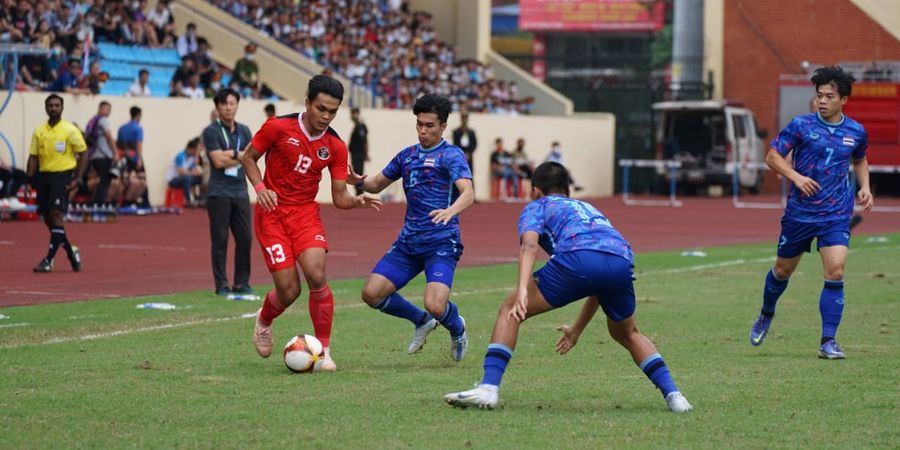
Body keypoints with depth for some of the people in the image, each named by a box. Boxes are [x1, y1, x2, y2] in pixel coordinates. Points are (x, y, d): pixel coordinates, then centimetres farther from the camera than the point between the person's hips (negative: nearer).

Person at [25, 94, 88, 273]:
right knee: (47, 218, 6)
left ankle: (49, 260, -17)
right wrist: (29, 181, 2)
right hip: (43, 176, 5)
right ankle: (71, 251, 25)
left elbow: (83, 154, -2)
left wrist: (77, 179, -9)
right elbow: (33, 157, 11)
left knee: (56, 214, -16)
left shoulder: (70, 130, -2)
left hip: (62, 177, -5)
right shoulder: (39, 131, 10)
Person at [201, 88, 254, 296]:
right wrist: (240, 156, -4)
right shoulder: (211, 131, -3)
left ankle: (242, 283, 10)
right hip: (219, 192, -5)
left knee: (245, 238, 2)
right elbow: (218, 161, -13)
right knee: (220, 240, -3)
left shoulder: (244, 131, 14)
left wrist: (231, 154, -11)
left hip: (240, 192, 5)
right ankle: (221, 285, 1)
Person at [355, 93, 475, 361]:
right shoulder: (407, 156, 14)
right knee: (371, 293, -5)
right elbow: (377, 184, 25)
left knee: (435, 305, -24)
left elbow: (468, 193, -21)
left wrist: (450, 211, -42)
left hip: (441, 243, -6)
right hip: (408, 242, 6)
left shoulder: (451, 155, -6)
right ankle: (421, 321, 22)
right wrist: (359, 182, 1)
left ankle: (457, 328, 15)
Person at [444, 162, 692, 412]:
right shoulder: (589, 209, 44)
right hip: (622, 260, 5)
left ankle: (489, 388, -1)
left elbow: (529, 244, 2)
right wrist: (577, 330, 55)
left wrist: (522, 289, -11)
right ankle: (673, 395, 19)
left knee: (510, 310, 12)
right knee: (627, 334, 31)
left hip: (577, 259, -5)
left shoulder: (537, 207, 28)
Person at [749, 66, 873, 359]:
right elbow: (773, 156, -5)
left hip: (836, 215, 1)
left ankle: (828, 341, -8)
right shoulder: (801, 125, -7)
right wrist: (796, 177, -20)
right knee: (783, 270, 14)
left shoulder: (856, 132, 2)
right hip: (800, 212, -1)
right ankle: (766, 316, 44)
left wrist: (865, 187, 6)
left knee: (835, 273, -15)